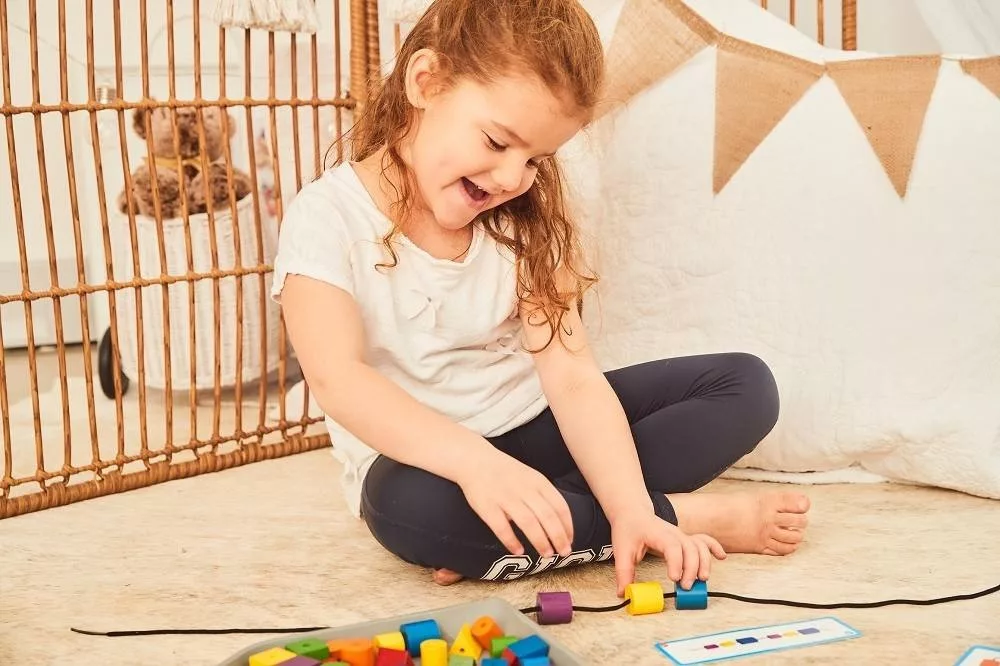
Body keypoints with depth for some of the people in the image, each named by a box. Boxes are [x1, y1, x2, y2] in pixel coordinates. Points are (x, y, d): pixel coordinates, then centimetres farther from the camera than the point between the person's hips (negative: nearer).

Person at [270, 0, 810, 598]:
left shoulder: (525, 221, -3)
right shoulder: (330, 217, -15)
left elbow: (572, 377, -12)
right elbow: (338, 380, -30)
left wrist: (631, 507, -28)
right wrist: (475, 461, -45)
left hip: (536, 427, 5)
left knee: (745, 384, -6)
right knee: (412, 505, -41)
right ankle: (693, 517, -22)